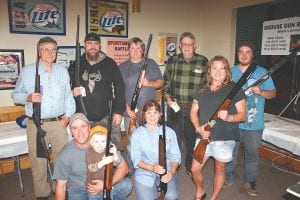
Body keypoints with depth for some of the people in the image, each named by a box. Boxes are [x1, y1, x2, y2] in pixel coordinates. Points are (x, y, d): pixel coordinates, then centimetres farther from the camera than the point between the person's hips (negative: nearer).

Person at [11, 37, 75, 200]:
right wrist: (28, 98, -16)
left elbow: (68, 95, 11)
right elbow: (16, 95, 5)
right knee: (38, 161, 8)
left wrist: (68, 115, 2)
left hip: (59, 123, 2)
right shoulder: (27, 71, 1)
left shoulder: (63, 71, 8)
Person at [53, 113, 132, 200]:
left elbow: (123, 167, -14)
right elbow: (61, 185, -7)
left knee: (126, 185, -23)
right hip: (78, 190, 1)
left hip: (103, 183, -1)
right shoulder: (65, 154, -15)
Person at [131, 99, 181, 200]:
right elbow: (136, 159, -5)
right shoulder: (137, 133, 0)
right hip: (145, 172, -1)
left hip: (167, 171, 1)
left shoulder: (169, 132, 5)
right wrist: (152, 167, -23)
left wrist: (172, 171, -19)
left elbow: (175, 155, 1)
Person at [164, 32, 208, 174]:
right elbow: (166, 82, 11)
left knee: (192, 138, 13)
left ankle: (191, 167, 34)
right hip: (174, 106, 1)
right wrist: (168, 99, -1)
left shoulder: (203, 61, -1)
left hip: (195, 108, -1)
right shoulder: (172, 60, 5)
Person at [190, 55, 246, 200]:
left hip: (224, 138, -3)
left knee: (219, 170, 13)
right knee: (195, 169, 8)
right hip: (203, 137, 4)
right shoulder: (201, 90, 6)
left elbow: (242, 115, -6)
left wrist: (228, 117, -26)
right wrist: (198, 128, -7)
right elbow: (193, 111, 9)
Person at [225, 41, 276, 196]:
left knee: (252, 154, 13)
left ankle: (250, 181, 32)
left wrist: (261, 92, -18)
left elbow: (273, 93, 3)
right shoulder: (231, 72, 4)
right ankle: (227, 178, 30)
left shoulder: (262, 72, 2)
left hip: (254, 123, 0)